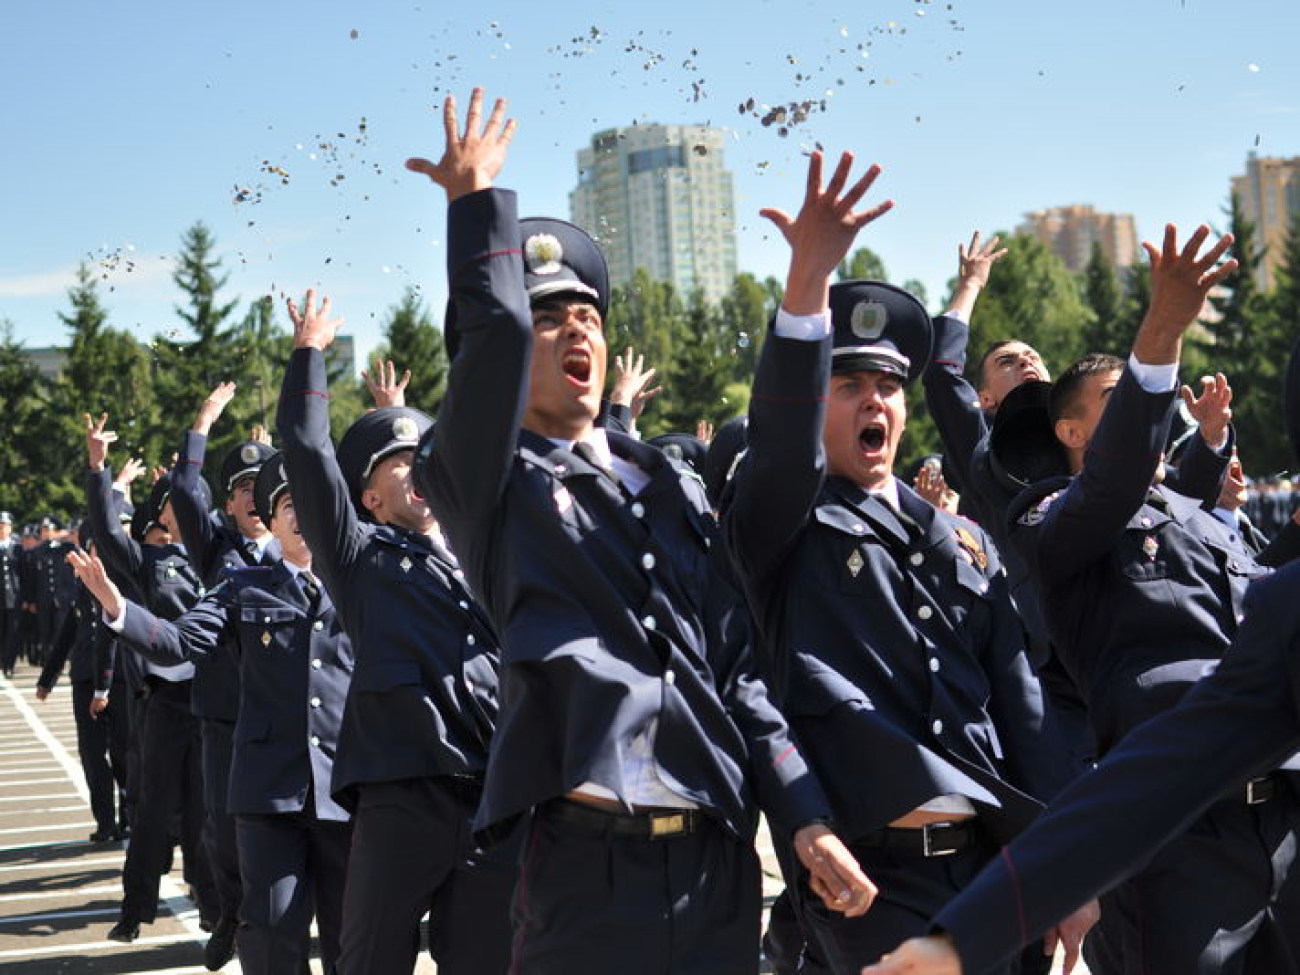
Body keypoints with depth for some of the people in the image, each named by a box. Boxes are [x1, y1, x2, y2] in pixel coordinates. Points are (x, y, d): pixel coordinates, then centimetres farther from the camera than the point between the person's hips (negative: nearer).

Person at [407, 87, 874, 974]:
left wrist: (805, 818, 3)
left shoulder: (676, 493, 17)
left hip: (721, 862, 5)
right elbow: (495, 331, -16)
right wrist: (477, 198, -2)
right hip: (594, 865, -5)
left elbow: (736, 665, 12)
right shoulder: (487, 488, 2)